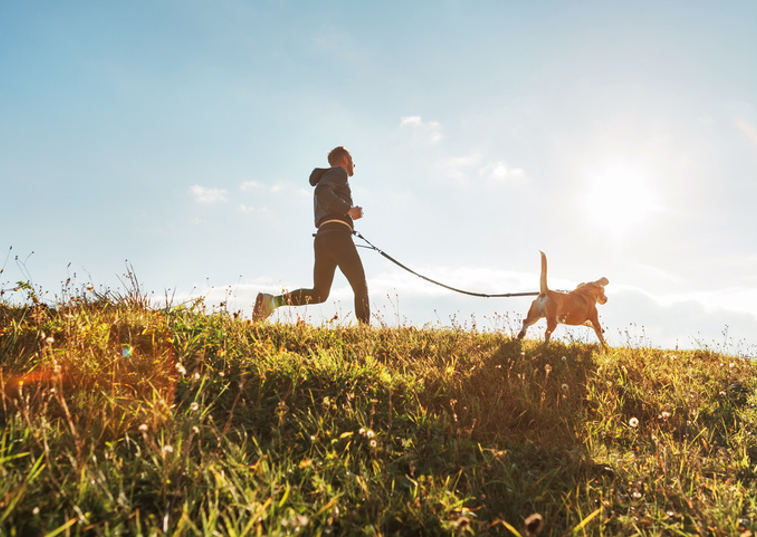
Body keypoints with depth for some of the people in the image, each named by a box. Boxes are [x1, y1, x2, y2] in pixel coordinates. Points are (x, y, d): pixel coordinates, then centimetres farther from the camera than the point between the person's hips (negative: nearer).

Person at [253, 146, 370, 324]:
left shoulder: (326, 181, 34)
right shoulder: (339, 172, 7)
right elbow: (322, 191, -15)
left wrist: (350, 214, 25)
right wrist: (348, 209, -12)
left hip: (321, 239, 8)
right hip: (338, 236, -8)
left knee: (318, 294, 3)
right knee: (360, 288, -2)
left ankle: (271, 301, -13)